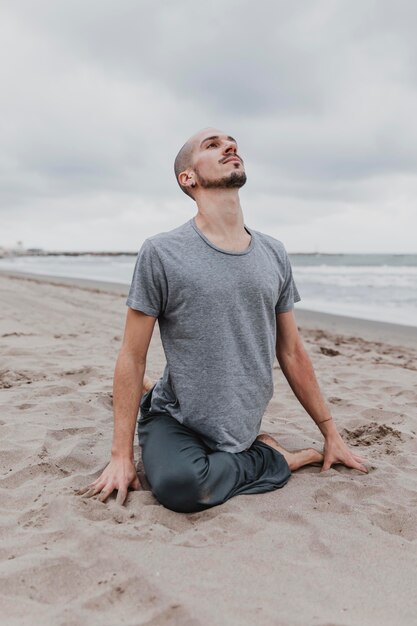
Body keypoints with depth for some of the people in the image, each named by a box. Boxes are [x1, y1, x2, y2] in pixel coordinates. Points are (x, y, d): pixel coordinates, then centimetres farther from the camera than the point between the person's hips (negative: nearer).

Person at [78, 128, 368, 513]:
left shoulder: (274, 253, 3)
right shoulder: (161, 253, -10)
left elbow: (292, 352, 7)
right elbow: (132, 356, -8)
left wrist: (331, 434, 10)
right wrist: (122, 455, -10)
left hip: (241, 426, 5)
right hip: (177, 421, -5)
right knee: (180, 485, -30)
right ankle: (276, 459, -7)